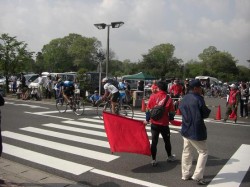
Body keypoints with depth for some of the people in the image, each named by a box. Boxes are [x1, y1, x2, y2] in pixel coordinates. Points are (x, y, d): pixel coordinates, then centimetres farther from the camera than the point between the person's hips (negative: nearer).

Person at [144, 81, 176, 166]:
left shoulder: (153, 96, -7)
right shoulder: (169, 99, -8)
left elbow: (148, 109, -5)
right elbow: (171, 113, -4)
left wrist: (147, 120, 8)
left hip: (154, 123, 1)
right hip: (164, 124, 0)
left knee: (154, 142, 9)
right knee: (167, 141, 18)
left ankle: (153, 160, 13)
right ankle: (169, 157, 36)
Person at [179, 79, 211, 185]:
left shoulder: (184, 98, 5)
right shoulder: (198, 98, -16)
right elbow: (205, 114, -12)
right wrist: (208, 110, 7)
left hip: (186, 129, 7)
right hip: (196, 130, -7)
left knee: (186, 152, 16)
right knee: (203, 152, 6)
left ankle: (185, 174, 25)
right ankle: (197, 176, 3)